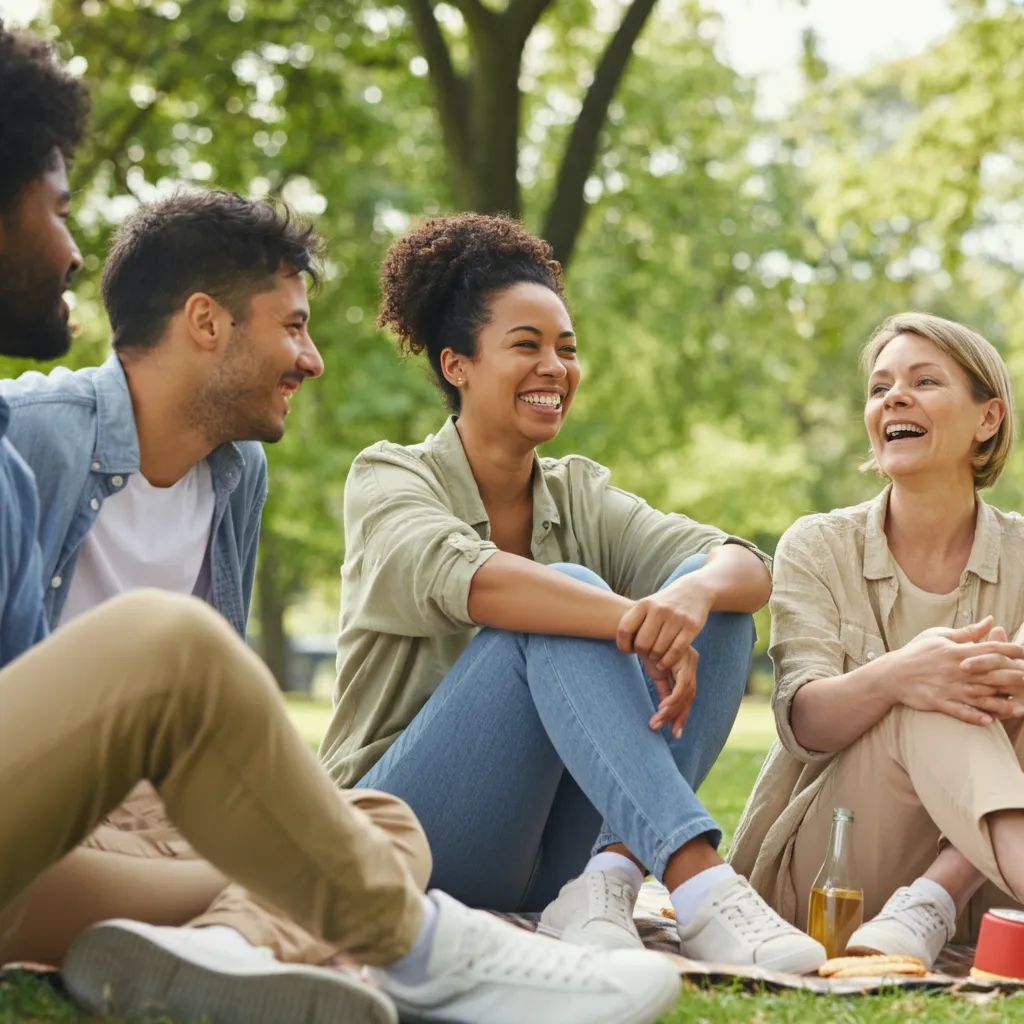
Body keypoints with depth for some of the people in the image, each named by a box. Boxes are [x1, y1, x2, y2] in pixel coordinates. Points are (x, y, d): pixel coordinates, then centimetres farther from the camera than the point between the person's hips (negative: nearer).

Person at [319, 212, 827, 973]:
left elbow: (749, 566, -6)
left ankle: (610, 876, -28)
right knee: (565, 600, -27)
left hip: (543, 868, 5)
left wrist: (692, 594, -30)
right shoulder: (388, 480, -3)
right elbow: (461, 576, -28)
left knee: (716, 602, -12)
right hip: (402, 830, -5)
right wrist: (634, 621, -40)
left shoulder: (580, 495, 11)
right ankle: (699, 883, -40)